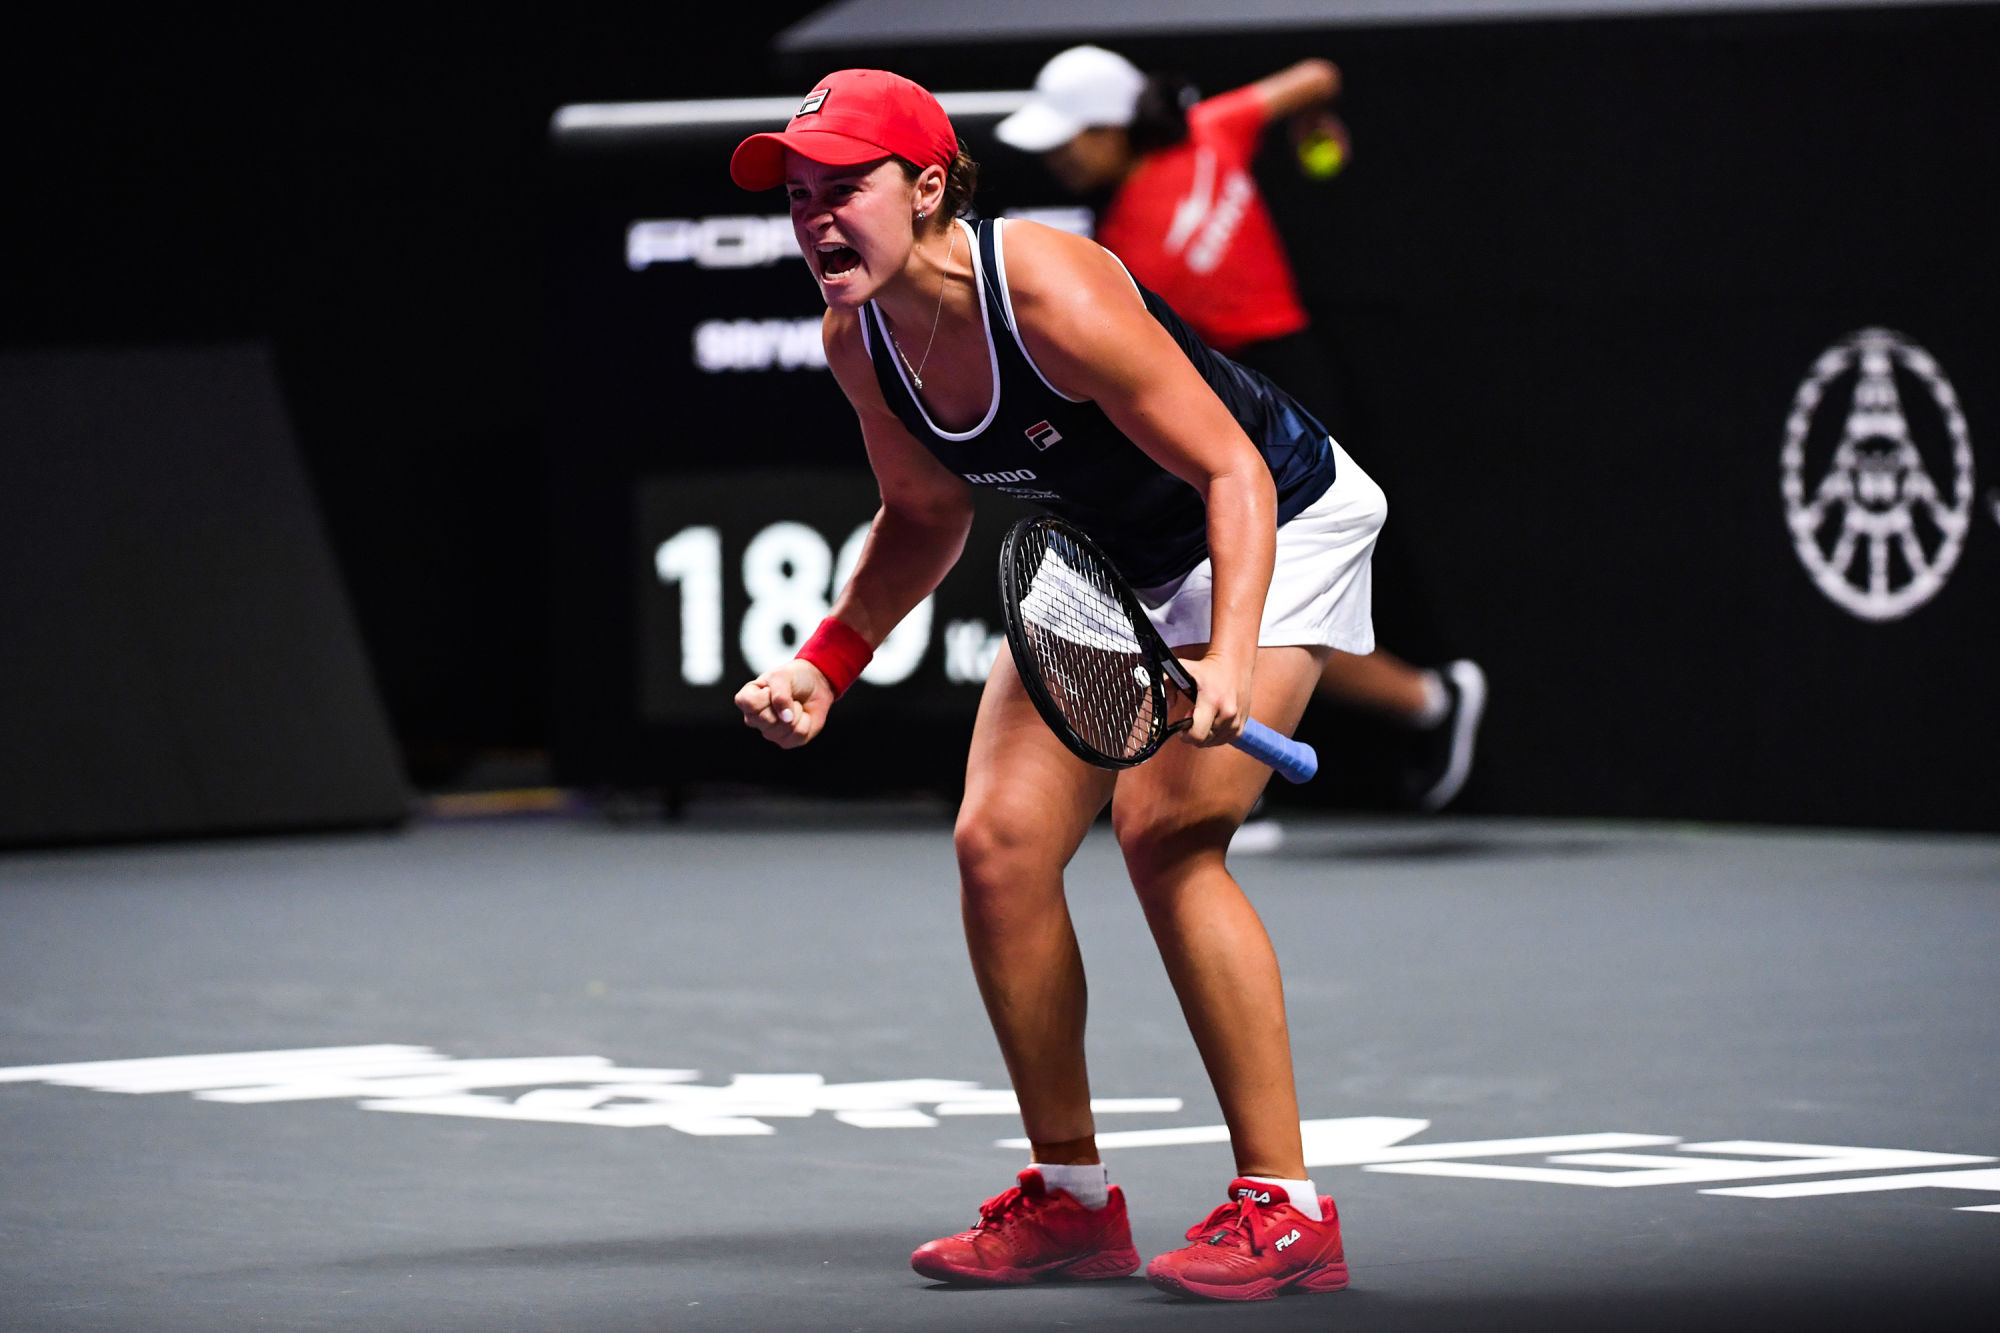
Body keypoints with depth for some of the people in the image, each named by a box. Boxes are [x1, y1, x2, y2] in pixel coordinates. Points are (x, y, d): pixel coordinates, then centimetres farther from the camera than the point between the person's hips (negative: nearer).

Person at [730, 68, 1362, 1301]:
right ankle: (1072, 1199, 10)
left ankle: (1285, 1209, -17)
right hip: (1106, 563, 7)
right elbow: (928, 516, 8)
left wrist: (1229, 665, -43)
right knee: (1000, 842, -5)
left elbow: (1233, 473, -29)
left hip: (1273, 521, -7)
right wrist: (825, 664, -4)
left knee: (1165, 829, -24)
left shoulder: (1052, 296, -33)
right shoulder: (860, 341, -11)